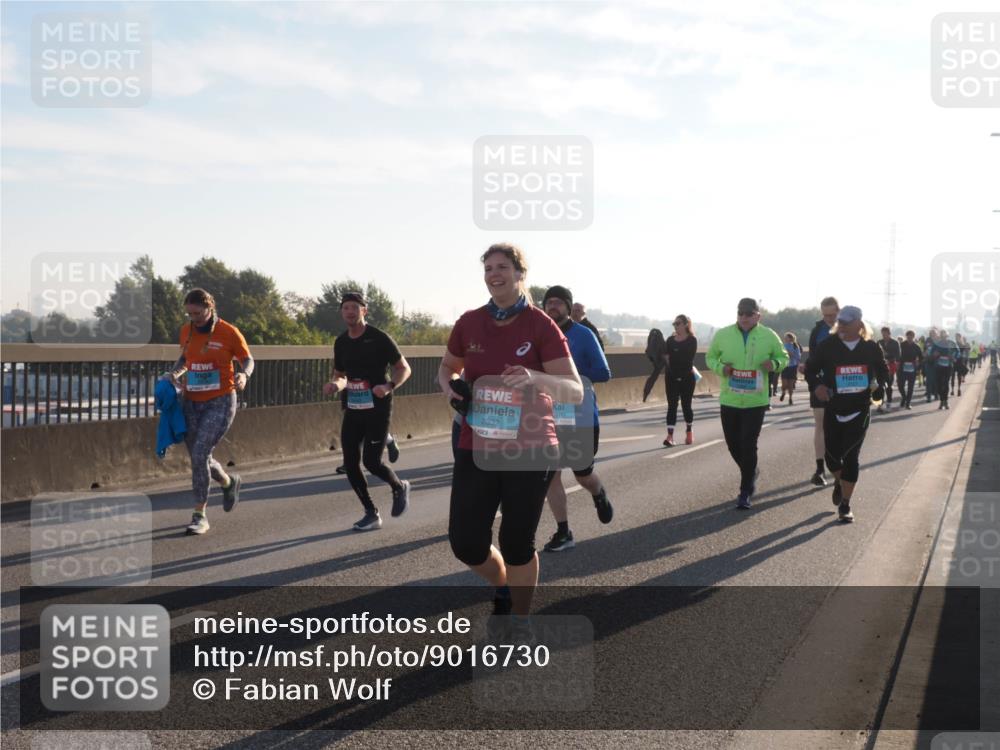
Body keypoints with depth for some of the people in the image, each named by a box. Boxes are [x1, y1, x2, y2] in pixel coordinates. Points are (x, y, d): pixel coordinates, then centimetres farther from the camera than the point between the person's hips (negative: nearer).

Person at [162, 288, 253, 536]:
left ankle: (200, 515, -6)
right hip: (192, 403, 6)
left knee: (200, 454, -17)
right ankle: (229, 482, 42)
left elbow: (248, 360, 2)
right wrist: (174, 372, 1)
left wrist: (244, 374, -20)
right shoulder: (186, 331, 5)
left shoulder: (229, 333, -9)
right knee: (199, 457, 10)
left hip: (220, 403, -6)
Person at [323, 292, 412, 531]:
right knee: (350, 464, 0)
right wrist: (334, 385, -4)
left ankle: (400, 488, 20)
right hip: (352, 410, 6)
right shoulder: (341, 342, 7)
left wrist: (389, 386, -25)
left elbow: (404, 369, -6)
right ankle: (371, 514, 14)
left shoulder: (379, 338, -9)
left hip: (377, 409, -6)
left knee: (371, 461, -12)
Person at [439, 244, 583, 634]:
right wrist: (448, 388, -4)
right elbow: (447, 367, 20)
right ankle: (504, 587, 34)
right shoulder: (469, 324, 2)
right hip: (477, 451, 3)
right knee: (466, 543, 1)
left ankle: (520, 617, 29)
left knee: (517, 543, 4)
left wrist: (535, 378, -34)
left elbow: (575, 392, -14)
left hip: (530, 452, -3)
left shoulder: (542, 327, -9)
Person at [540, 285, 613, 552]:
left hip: (581, 417, -3)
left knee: (582, 473, 9)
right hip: (550, 418, 3)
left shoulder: (583, 335, -8)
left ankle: (600, 496, 44)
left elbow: (603, 373, -12)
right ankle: (563, 533, 7)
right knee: (550, 474, -3)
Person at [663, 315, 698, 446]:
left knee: (686, 405, 7)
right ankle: (670, 436, -9)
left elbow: (689, 359, -10)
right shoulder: (670, 340, 10)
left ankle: (689, 433, 26)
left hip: (687, 378, -3)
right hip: (672, 377, 3)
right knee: (671, 406, -4)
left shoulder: (692, 340, -3)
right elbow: (666, 357, 7)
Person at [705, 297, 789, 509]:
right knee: (733, 444, 11)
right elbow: (710, 357, 10)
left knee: (748, 445, -8)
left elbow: (784, 357, 10)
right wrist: (720, 368, -12)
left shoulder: (769, 336, -3)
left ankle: (746, 492, 2)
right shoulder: (722, 335, -2)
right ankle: (750, 475, 40)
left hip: (755, 402, -2)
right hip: (729, 400, 2)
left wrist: (774, 364, -14)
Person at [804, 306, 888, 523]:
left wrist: (880, 386, -5)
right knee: (832, 455, 4)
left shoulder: (871, 348, -1)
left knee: (851, 457, -5)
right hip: (833, 410, 1)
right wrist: (816, 385, -17)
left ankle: (845, 504, 4)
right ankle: (839, 482, 40)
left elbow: (883, 370, 15)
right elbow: (810, 369, 3)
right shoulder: (828, 346, -5)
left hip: (860, 411, -1)